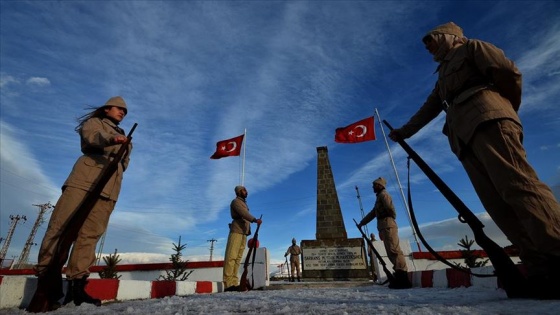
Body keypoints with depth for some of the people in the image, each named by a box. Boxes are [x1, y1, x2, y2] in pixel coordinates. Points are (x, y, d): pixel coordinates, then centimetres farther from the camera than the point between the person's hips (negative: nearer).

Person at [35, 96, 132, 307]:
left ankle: (76, 284, -8)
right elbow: (91, 137, -7)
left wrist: (126, 149, 1)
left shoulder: (123, 137, 33)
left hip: (109, 187, 4)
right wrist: (111, 139, -27)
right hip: (85, 178, -3)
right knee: (61, 226, -9)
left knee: (90, 234, -5)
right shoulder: (94, 122, 18)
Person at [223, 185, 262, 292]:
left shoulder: (244, 203, 28)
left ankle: (234, 283, -3)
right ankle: (228, 284, -16)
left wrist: (249, 233, 10)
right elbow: (243, 213, -15)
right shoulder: (235, 201, 3)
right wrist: (255, 220, -29)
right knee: (231, 257, -12)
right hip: (236, 231, -8)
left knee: (238, 258, 0)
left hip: (243, 233, 8)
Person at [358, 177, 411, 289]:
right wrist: (361, 223, 33)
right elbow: (372, 213, 32)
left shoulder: (383, 194, 1)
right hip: (384, 227, 10)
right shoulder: (379, 197, 29)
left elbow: (390, 208, -15)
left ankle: (403, 278, -21)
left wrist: (391, 217, 5)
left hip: (388, 226, -10)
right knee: (391, 252, 3)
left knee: (394, 250, -16)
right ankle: (400, 277, 2)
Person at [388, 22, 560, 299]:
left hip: (487, 119, -6)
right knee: (497, 203, -9)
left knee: (518, 185, -23)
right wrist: (403, 132, 40)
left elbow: (509, 71, 4)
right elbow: (428, 110, 38)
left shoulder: (471, 48, 18)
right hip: (465, 136, 6)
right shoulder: (443, 77, 38)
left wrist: (506, 108, 12)